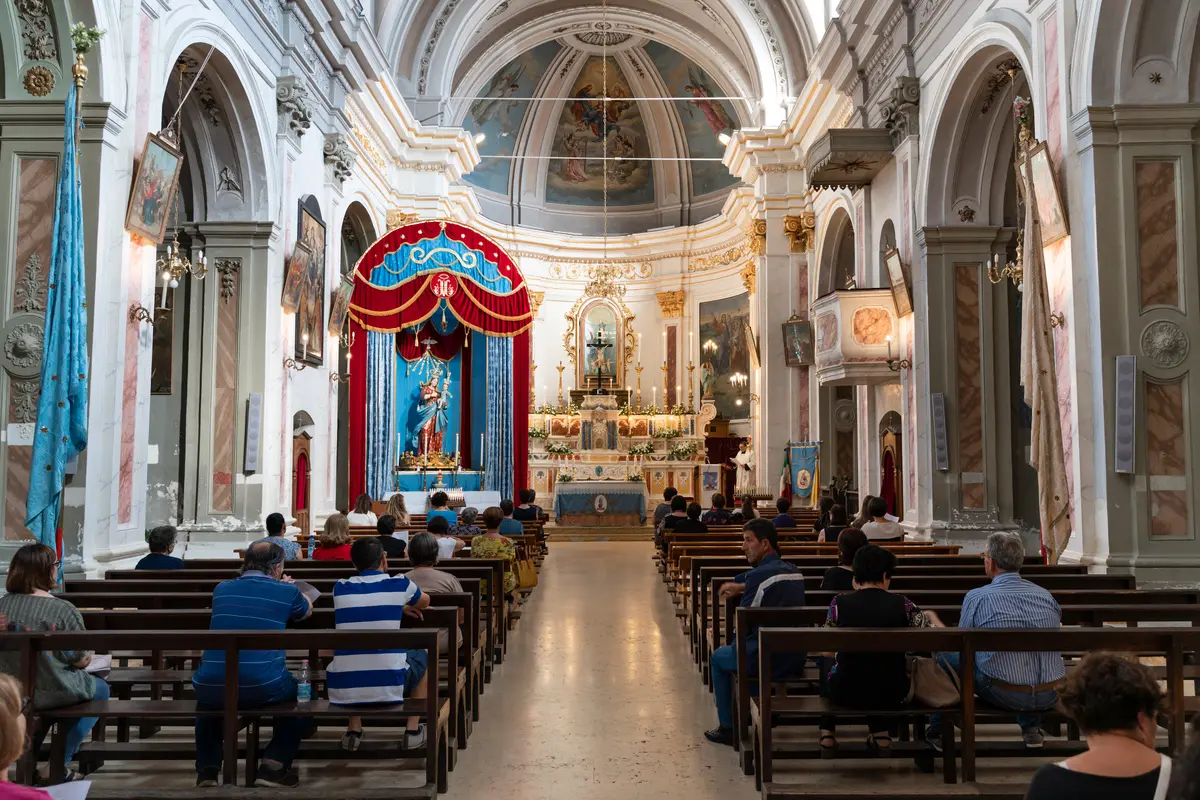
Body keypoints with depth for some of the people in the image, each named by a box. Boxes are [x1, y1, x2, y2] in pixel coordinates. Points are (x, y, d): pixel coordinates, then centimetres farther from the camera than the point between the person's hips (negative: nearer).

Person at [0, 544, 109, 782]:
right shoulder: (63, 610, -22)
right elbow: (79, 659, -15)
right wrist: (84, 660, 9)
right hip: (53, 692, -6)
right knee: (100, 689, 22)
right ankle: (60, 764, 17)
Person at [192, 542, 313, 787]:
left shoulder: (222, 588, 12)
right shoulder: (286, 591, 3)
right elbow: (307, 610, 27)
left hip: (212, 686, 3)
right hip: (263, 688, -3)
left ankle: (207, 768, 30)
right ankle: (274, 765, 14)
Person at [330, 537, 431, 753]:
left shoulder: (340, 588, 5)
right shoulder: (399, 584, 0)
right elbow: (425, 602, 24)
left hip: (342, 689, 2)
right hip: (390, 687, -2)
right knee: (422, 656, 30)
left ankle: (353, 730, 30)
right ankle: (413, 730, 28)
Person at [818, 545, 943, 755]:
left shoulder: (840, 603, -10)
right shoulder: (901, 604, -9)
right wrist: (931, 616, 22)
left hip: (846, 693, -1)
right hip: (891, 695, 1)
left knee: (830, 668, 34)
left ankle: (828, 733, 27)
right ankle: (880, 733, 30)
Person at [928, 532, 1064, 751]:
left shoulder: (977, 597, -9)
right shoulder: (1046, 595, 3)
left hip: (1004, 696, -5)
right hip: (1049, 698, 5)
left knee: (947, 653, 19)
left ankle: (938, 732, 30)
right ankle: (1032, 728, 35)